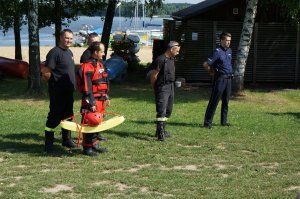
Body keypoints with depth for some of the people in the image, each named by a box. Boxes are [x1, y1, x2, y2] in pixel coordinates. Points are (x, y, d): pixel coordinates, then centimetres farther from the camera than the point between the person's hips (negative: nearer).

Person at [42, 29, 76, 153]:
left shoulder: (69, 52, 14)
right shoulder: (55, 52, -15)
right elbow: (46, 73, -19)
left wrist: (72, 84, 16)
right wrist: (54, 83, -7)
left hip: (69, 91, 9)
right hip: (57, 92, -9)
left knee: (67, 115, 16)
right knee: (54, 116, -5)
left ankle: (67, 140, 27)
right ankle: (48, 144, 1)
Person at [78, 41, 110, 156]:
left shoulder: (99, 65, 15)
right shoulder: (87, 67, -16)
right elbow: (87, 87, -20)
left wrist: (106, 97, 22)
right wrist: (91, 103, -21)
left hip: (100, 100, 10)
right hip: (91, 101, -10)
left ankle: (95, 145, 26)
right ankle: (87, 148, 1)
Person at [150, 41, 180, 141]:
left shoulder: (171, 59, 13)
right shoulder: (160, 60, -16)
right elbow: (154, 76, -13)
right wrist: (154, 89, -5)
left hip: (171, 87, 10)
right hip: (162, 88, -10)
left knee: (168, 111, 16)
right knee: (161, 111, -14)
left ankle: (161, 130, 28)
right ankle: (160, 134, -17)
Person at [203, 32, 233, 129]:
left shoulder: (229, 51, 11)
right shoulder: (217, 52, -12)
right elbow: (206, 64, -15)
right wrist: (212, 72, 0)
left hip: (228, 79, 7)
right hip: (220, 79, -7)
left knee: (226, 101, 13)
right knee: (214, 101, -5)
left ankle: (224, 121, 22)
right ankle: (208, 122, -2)